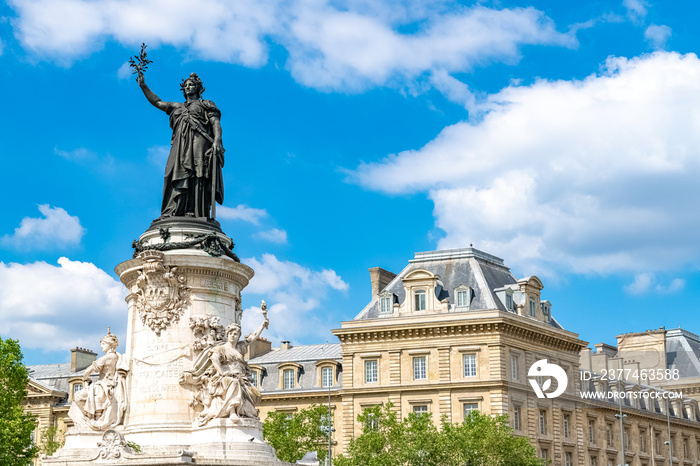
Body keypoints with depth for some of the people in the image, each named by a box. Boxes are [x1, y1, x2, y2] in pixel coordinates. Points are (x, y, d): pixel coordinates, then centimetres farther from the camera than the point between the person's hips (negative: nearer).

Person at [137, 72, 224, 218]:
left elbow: (216, 123, 4)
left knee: (197, 179, -17)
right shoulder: (177, 107, 32)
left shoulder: (206, 105, 17)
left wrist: (217, 141, -13)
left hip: (199, 145, -4)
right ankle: (173, 213, -23)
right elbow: (157, 102, 32)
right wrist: (143, 86, 26)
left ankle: (196, 214, -27)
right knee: (179, 178, -12)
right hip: (180, 148, 4)